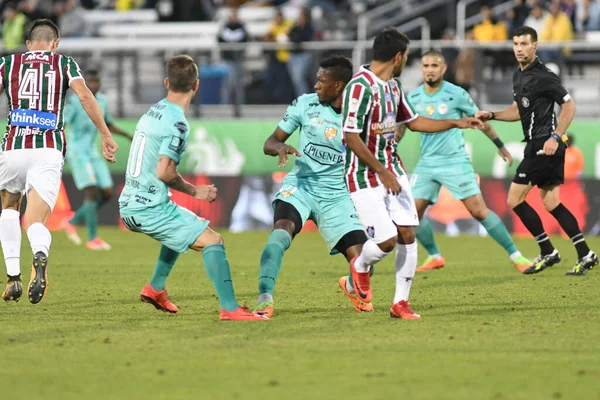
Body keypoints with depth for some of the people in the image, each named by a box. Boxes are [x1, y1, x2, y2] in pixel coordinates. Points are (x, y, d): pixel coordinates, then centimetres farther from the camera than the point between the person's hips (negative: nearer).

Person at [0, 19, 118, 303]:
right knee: (36, 223, -1)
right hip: (49, 150, -1)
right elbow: (85, 96, -2)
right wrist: (106, 136, -2)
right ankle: (40, 256, -39)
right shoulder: (65, 63, 12)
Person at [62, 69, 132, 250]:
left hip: (92, 153, 8)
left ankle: (72, 223, 15)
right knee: (92, 192, -16)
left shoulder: (102, 100, 10)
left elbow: (108, 125, 23)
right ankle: (93, 238, -12)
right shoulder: (75, 101, -12)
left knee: (106, 194, 3)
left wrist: (128, 135, 12)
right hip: (77, 152, -8)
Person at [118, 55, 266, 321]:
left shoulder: (152, 112, 11)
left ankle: (155, 288, 34)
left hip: (129, 206, 9)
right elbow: (164, 172, -23)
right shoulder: (177, 122, -16)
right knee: (212, 240, -12)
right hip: (149, 207, -9)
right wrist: (195, 191, -8)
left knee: (183, 226, 34)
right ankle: (230, 308, -23)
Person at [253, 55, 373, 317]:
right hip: (301, 185, 0)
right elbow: (270, 142, 3)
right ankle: (264, 299, -28)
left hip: (337, 197, 0)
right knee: (281, 231, -33)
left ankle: (352, 287, 31)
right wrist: (280, 147, -20)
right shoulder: (305, 104, -2)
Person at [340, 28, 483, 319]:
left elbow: (413, 121, 24)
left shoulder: (393, 85, 10)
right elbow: (351, 137, -22)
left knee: (407, 234, 0)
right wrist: (382, 172, -21)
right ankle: (360, 267, 23)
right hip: (366, 177, -8)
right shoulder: (361, 86, -19)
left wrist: (457, 123, 20)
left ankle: (400, 303, 9)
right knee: (387, 241, -11)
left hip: (392, 171, 8)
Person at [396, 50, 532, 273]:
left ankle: (515, 255, -4)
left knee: (478, 210, -12)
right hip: (427, 163, 4)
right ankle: (434, 257, 16)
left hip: (455, 161, -4)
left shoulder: (456, 94, -7)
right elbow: (401, 126, 17)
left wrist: (500, 146, 12)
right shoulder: (413, 97, 3)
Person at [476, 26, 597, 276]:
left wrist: (555, 137, -21)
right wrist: (492, 115, 13)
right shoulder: (519, 76, 14)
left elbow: (569, 105, -16)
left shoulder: (542, 77, -15)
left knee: (515, 199, -5)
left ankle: (547, 252, 1)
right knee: (551, 202, 10)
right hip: (536, 145, 10)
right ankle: (585, 255, 10)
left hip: (544, 145, -10)